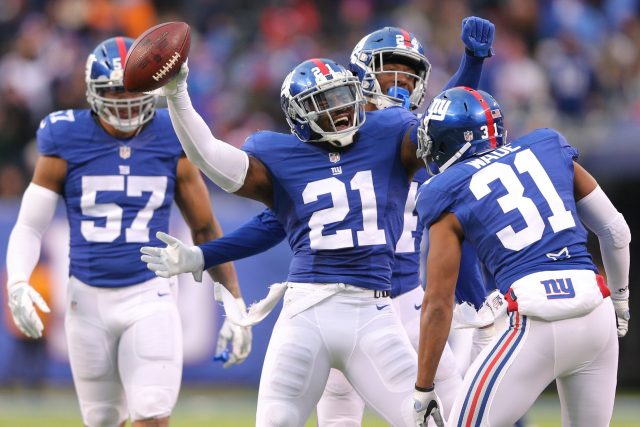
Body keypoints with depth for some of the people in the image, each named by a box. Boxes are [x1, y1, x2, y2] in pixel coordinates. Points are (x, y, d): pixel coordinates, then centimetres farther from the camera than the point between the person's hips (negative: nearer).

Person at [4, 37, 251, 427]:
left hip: (150, 296, -1)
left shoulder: (172, 144, -2)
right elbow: (30, 226, 1)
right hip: (89, 301, 1)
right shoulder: (66, 145, -4)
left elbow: (206, 230, 7)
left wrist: (235, 303, 6)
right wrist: (17, 285, -17)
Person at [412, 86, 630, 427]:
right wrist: (620, 295, 38)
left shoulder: (450, 196, 5)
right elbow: (615, 231, 21)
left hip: (538, 325, -5)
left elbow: (438, 303, 2)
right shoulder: (548, 152, 16)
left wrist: (423, 389, 7)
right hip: (596, 313, 5)